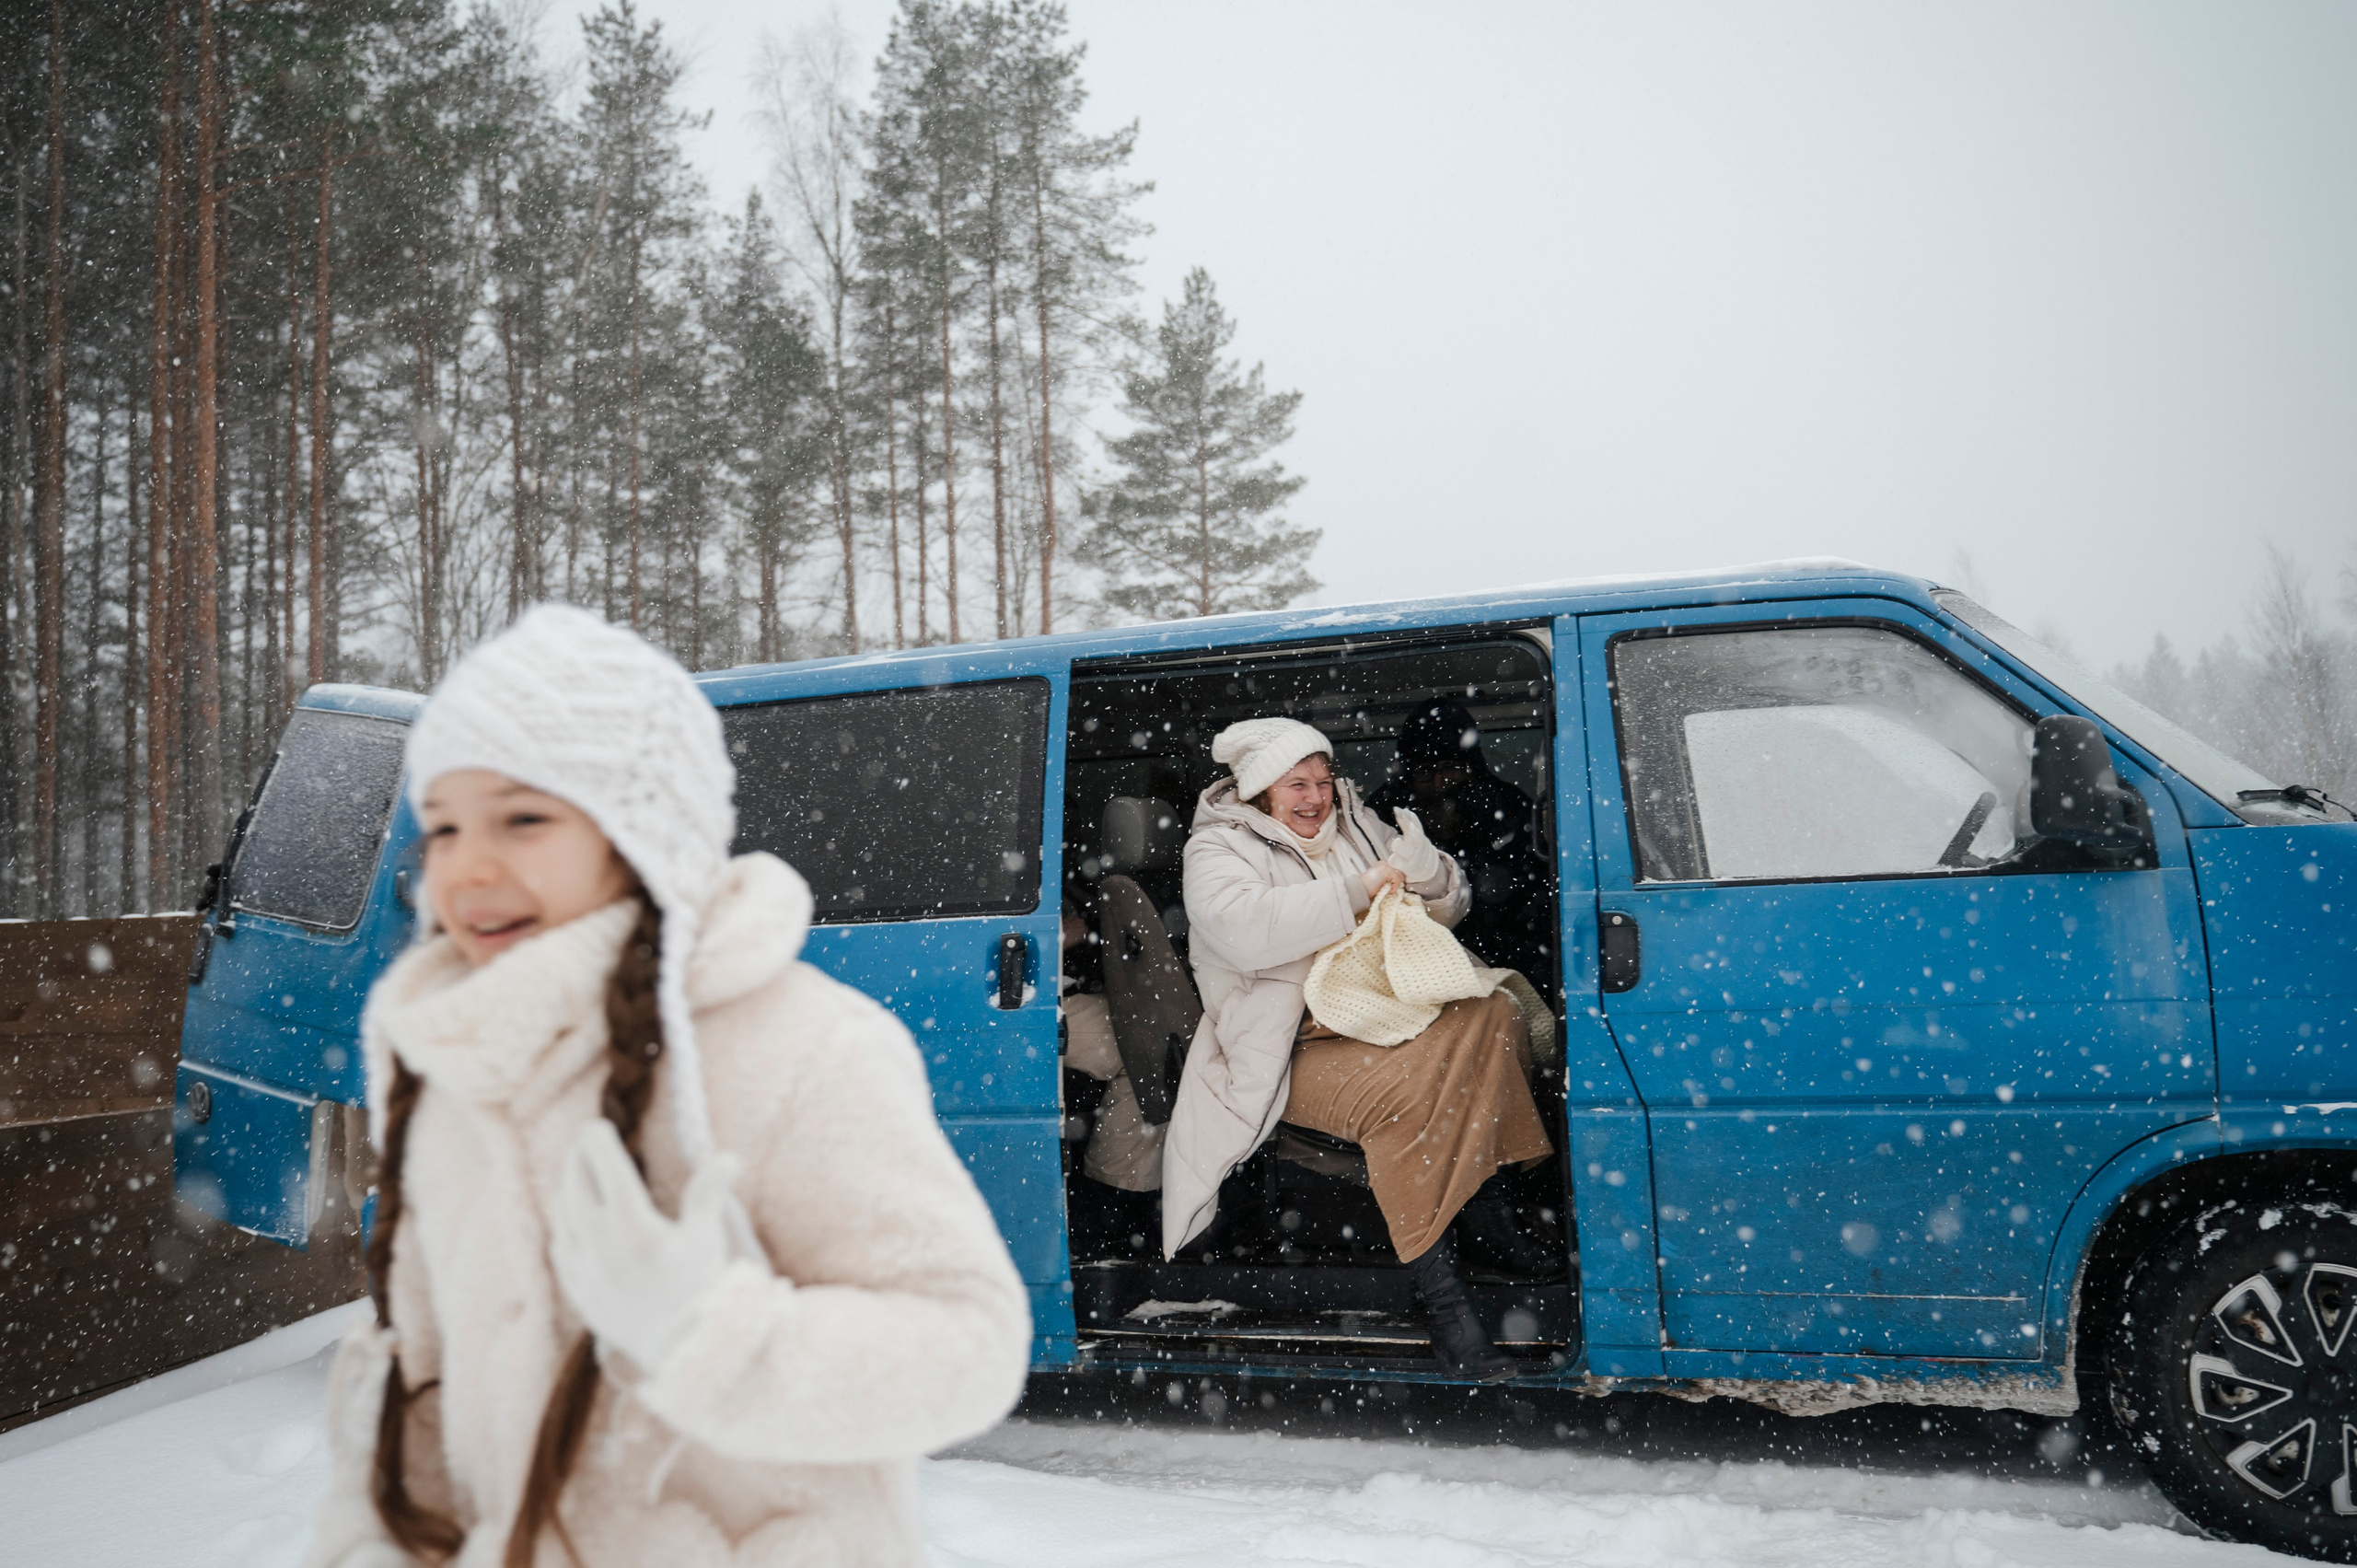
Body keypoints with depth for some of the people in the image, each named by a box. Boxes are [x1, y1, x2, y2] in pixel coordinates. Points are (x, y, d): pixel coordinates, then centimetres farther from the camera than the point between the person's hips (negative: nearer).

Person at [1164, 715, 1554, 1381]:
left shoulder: (1356, 827, 17)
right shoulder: (1218, 849, 0)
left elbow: (1449, 908, 19)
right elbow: (1243, 931, -23)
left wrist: (1417, 863, -5)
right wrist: (1355, 890, -21)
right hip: (1291, 1046, -6)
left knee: (1491, 1016, -21)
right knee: (1402, 1090, -33)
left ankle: (1484, 1192, -16)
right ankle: (1441, 1296, -31)